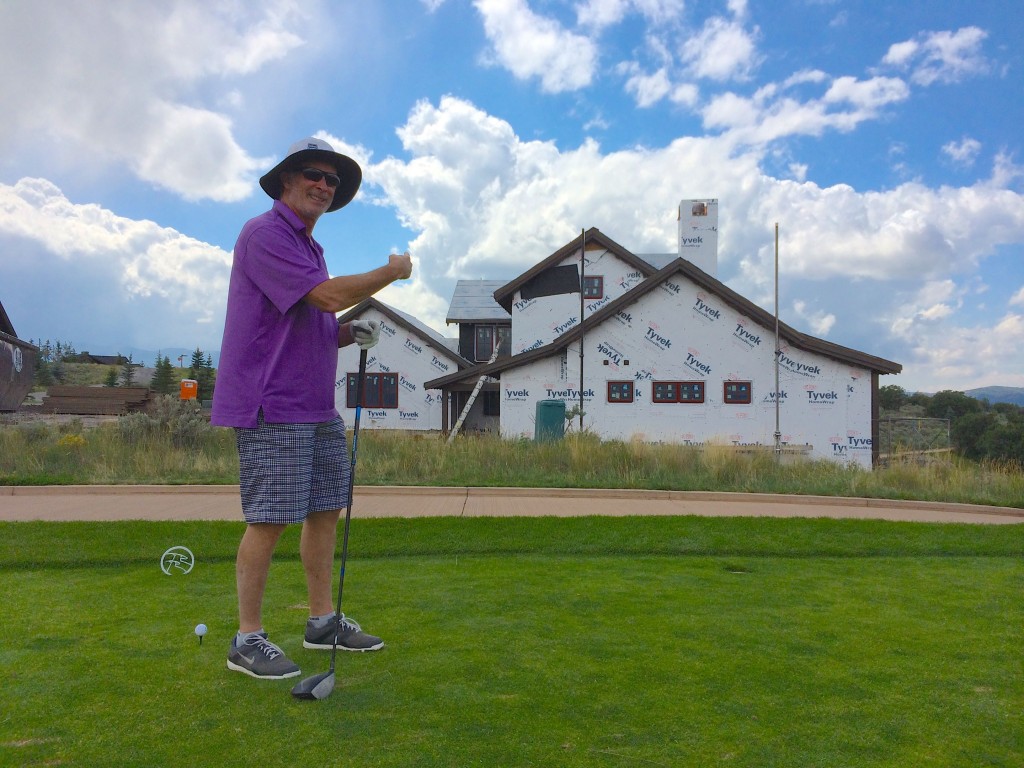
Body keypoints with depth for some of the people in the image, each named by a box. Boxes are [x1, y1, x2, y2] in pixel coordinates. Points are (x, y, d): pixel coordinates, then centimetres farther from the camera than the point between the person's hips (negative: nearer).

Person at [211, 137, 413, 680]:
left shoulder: (307, 247, 20)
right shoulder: (264, 234, -10)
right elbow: (331, 295, -20)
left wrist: (353, 334, 6)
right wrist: (393, 271, -6)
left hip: (318, 408, 9)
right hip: (272, 408, -9)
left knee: (325, 511, 11)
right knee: (270, 520, -6)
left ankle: (323, 621, 22)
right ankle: (247, 640, 7)